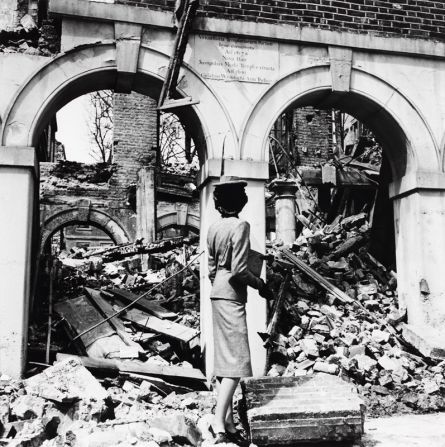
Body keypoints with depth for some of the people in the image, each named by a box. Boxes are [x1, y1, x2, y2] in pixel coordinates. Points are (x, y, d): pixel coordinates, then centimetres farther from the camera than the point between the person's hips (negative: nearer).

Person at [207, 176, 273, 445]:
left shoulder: (214, 229, 8)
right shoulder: (240, 226, -13)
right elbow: (239, 270, -19)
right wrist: (261, 285, -5)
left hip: (218, 295, 8)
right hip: (232, 297, -8)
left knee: (225, 361, 12)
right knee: (237, 363, -4)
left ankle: (229, 425, 20)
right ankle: (219, 424, -8)